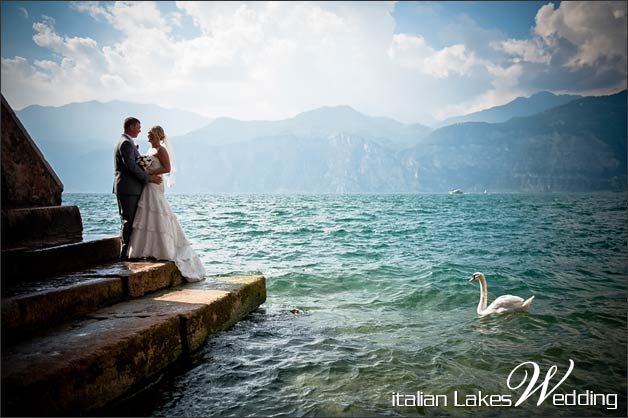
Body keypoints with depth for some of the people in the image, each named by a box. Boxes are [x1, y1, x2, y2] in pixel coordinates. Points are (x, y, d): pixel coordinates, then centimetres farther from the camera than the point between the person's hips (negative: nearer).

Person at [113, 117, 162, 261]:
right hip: (127, 189, -10)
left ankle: (128, 252, 16)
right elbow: (131, 166, -22)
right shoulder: (126, 143, -13)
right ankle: (126, 253, -3)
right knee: (128, 220, -7)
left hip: (130, 189, 10)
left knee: (130, 221, 12)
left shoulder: (126, 142, 20)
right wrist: (149, 178, -17)